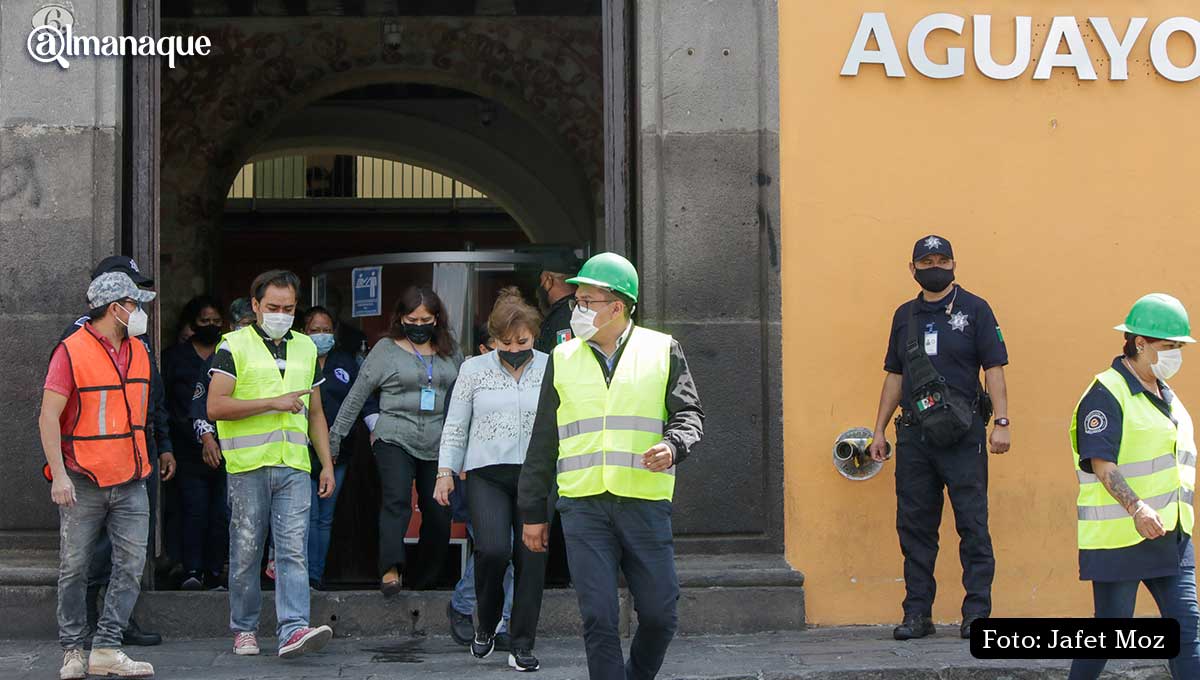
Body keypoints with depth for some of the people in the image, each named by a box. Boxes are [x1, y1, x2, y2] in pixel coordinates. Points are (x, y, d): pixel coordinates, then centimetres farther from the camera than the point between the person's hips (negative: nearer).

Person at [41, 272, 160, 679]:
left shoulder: (138, 351, 12)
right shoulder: (72, 351, -9)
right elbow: (49, 417, -11)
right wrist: (58, 475, -17)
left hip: (130, 481, 6)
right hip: (83, 483, -6)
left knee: (131, 564, -2)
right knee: (74, 569, 3)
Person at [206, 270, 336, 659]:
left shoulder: (305, 348, 16)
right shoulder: (235, 346, 1)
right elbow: (215, 406, -10)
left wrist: (327, 465, 13)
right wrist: (272, 402, -13)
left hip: (294, 466, 3)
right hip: (248, 466, -3)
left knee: (294, 551, -8)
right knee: (246, 553, 5)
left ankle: (294, 630, -15)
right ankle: (244, 630, 17)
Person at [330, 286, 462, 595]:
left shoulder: (451, 353, 12)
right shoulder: (386, 349, 2)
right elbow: (357, 395, 5)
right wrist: (336, 435, 2)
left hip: (438, 445, 4)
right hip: (395, 439, -4)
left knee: (438, 514, 3)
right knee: (397, 499, -24)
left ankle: (426, 581, 17)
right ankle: (390, 570, -34)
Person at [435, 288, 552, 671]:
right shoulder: (474, 370, 5)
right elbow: (455, 425, 9)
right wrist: (445, 471, 3)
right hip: (487, 475, -1)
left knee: (531, 558, -2)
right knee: (493, 550, -17)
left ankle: (522, 645, 7)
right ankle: (486, 625, 9)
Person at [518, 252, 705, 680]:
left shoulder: (663, 351, 8)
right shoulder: (563, 359, 13)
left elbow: (689, 414, 5)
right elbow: (543, 441, 16)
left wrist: (672, 446, -18)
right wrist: (533, 512, 15)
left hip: (646, 502, -1)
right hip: (583, 505, 1)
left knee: (659, 615, 1)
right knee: (599, 618, -4)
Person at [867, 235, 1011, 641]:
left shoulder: (974, 310, 2)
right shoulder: (905, 316, 14)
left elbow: (993, 368, -2)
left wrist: (1001, 422, -11)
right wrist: (879, 431, 16)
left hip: (963, 435, -4)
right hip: (914, 435, 4)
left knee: (972, 524, -3)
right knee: (914, 525, 6)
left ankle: (976, 613, 2)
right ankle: (917, 614, 12)